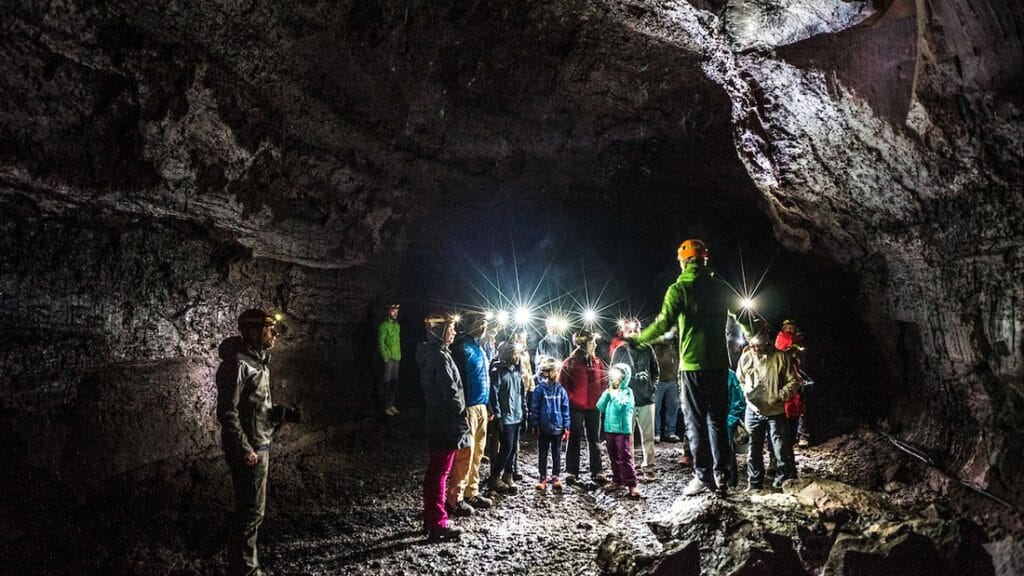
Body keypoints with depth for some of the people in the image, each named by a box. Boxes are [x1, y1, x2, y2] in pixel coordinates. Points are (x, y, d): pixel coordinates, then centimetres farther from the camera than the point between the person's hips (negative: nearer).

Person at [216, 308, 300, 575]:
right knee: (252, 511, 1)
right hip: (249, 449, -9)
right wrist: (245, 450, -21)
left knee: (250, 508, 19)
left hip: (260, 444, 9)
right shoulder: (237, 363, -20)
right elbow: (227, 412, -21)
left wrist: (285, 413, 3)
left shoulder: (258, 359, 8)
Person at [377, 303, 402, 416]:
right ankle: (386, 406, 2)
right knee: (386, 383, -3)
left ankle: (391, 405, 20)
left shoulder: (397, 325, 15)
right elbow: (380, 342, -12)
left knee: (394, 383, 11)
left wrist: (399, 356, 13)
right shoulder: (384, 325, -8)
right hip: (388, 359, -7)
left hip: (396, 358, 7)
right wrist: (385, 358, -15)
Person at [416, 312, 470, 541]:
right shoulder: (441, 357, -19)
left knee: (435, 471, 16)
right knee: (440, 473, -2)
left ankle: (431, 520, 27)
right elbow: (451, 393, -21)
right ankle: (438, 525, 6)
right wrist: (462, 421, -13)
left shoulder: (429, 354, 12)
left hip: (435, 421, 10)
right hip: (446, 424, -10)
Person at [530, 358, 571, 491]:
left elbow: (565, 409, 1)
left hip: (557, 428, 2)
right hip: (544, 428, -2)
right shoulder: (539, 389, -10)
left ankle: (555, 477, 23)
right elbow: (534, 408, -6)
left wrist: (566, 426, 0)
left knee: (557, 453, 12)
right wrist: (534, 425, -6)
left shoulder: (560, 390, -2)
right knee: (542, 453, 11)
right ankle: (542, 477, 22)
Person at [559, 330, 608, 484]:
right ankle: (571, 472, 13)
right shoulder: (571, 363, -8)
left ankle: (597, 472, 17)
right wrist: (571, 399, -9)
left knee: (594, 440, 10)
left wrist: (601, 398, 5)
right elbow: (561, 383, -8)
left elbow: (605, 381, 15)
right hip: (575, 408, -4)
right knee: (574, 440, 5)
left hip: (594, 408, 4)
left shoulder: (598, 363, 6)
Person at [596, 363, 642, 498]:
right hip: (609, 429, 6)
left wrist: (613, 394, -12)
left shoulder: (627, 392, -8)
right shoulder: (608, 391, 9)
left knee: (625, 458, -6)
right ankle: (617, 480, 26)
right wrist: (607, 393, -8)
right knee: (614, 458, 14)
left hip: (623, 430, -6)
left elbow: (619, 406, -21)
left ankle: (632, 484, -1)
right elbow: (600, 407, -1)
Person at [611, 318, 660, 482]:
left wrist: (652, 387, 4)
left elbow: (656, 371, 14)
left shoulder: (647, 349, 5)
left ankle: (648, 467, 17)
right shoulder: (619, 352, 1)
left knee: (648, 436, 5)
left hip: (647, 399, 1)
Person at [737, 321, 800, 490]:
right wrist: (746, 394, -2)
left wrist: (779, 395, -15)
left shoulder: (780, 357, -7)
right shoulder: (745, 357, 0)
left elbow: (792, 381, -2)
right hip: (753, 412, 2)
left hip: (776, 412, -2)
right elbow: (739, 381, 13)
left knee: (782, 451, -1)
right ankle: (754, 484, 22)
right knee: (754, 451, 11)